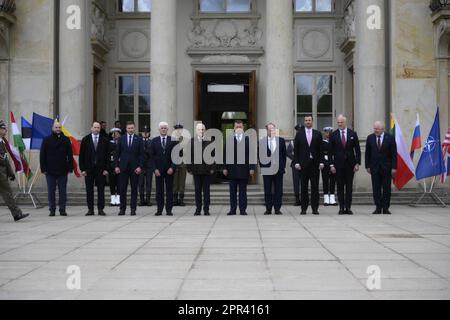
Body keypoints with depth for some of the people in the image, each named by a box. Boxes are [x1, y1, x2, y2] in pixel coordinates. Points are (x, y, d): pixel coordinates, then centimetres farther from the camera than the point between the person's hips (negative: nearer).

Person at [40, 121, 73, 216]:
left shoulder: (66, 140, 4)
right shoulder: (46, 140, 3)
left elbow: (70, 155, 4)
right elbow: (42, 155, 4)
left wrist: (70, 168, -2)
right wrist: (43, 168, -3)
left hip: (63, 170, 0)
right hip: (50, 171, 0)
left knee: (63, 191, 4)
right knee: (51, 191, 5)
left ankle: (62, 209, 10)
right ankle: (52, 209, 12)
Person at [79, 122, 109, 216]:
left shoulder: (104, 140, 5)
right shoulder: (85, 140, 5)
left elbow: (107, 155, 3)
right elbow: (82, 155, 4)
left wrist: (106, 169, -5)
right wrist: (82, 169, -4)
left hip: (100, 169, 0)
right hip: (88, 169, 0)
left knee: (101, 190, 1)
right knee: (89, 190, 3)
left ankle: (101, 209, 6)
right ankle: (90, 209, 10)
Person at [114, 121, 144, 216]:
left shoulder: (139, 140, 4)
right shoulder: (121, 139, 8)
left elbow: (141, 155, 2)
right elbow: (117, 153, 8)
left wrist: (140, 166, -8)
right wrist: (116, 166, 0)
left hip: (135, 168, -1)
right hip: (123, 167, 1)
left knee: (134, 189, 2)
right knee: (122, 189, 1)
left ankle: (133, 209, 7)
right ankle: (122, 209, 7)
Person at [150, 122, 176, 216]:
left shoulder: (173, 140, 4)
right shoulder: (154, 141, 6)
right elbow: (152, 156, 3)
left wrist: (172, 167, -9)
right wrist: (155, 169, -6)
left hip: (169, 169, 0)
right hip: (158, 170, 1)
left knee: (169, 190, 2)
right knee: (159, 190, 2)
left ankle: (169, 210, 5)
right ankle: (159, 209, 7)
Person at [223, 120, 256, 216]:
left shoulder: (248, 140, 4)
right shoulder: (229, 140, 5)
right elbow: (226, 154, 4)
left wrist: (252, 168, -4)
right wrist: (225, 168, -1)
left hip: (244, 169, -1)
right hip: (232, 169, 1)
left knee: (243, 190, 4)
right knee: (232, 190, 5)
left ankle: (243, 209, 8)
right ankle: (232, 209, 9)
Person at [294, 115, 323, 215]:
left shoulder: (317, 134, 9)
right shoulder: (299, 134, 7)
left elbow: (320, 149, 6)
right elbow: (296, 150, 4)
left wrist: (321, 162, -3)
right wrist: (297, 162, -4)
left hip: (315, 163, 0)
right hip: (303, 164, 0)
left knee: (315, 187, 0)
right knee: (304, 187, 2)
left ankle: (315, 208, 4)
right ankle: (304, 208, 6)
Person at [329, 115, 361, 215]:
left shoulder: (352, 134, 5)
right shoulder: (333, 135, 3)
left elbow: (357, 149, 5)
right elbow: (330, 151, 3)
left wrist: (357, 163, -3)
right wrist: (331, 164, -5)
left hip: (350, 164, 1)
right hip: (338, 164, 0)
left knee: (349, 187, 2)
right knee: (340, 187, 1)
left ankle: (348, 208, 5)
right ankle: (341, 208, 5)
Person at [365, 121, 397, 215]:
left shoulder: (390, 138, -3)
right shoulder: (370, 138, 3)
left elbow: (394, 154, -3)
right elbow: (367, 153, 7)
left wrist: (394, 167, -8)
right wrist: (367, 166, 1)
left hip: (386, 167, -2)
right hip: (374, 167, 2)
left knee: (386, 188, 2)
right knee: (376, 188, 2)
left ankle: (385, 208, 7)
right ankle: (378, 208, 7)